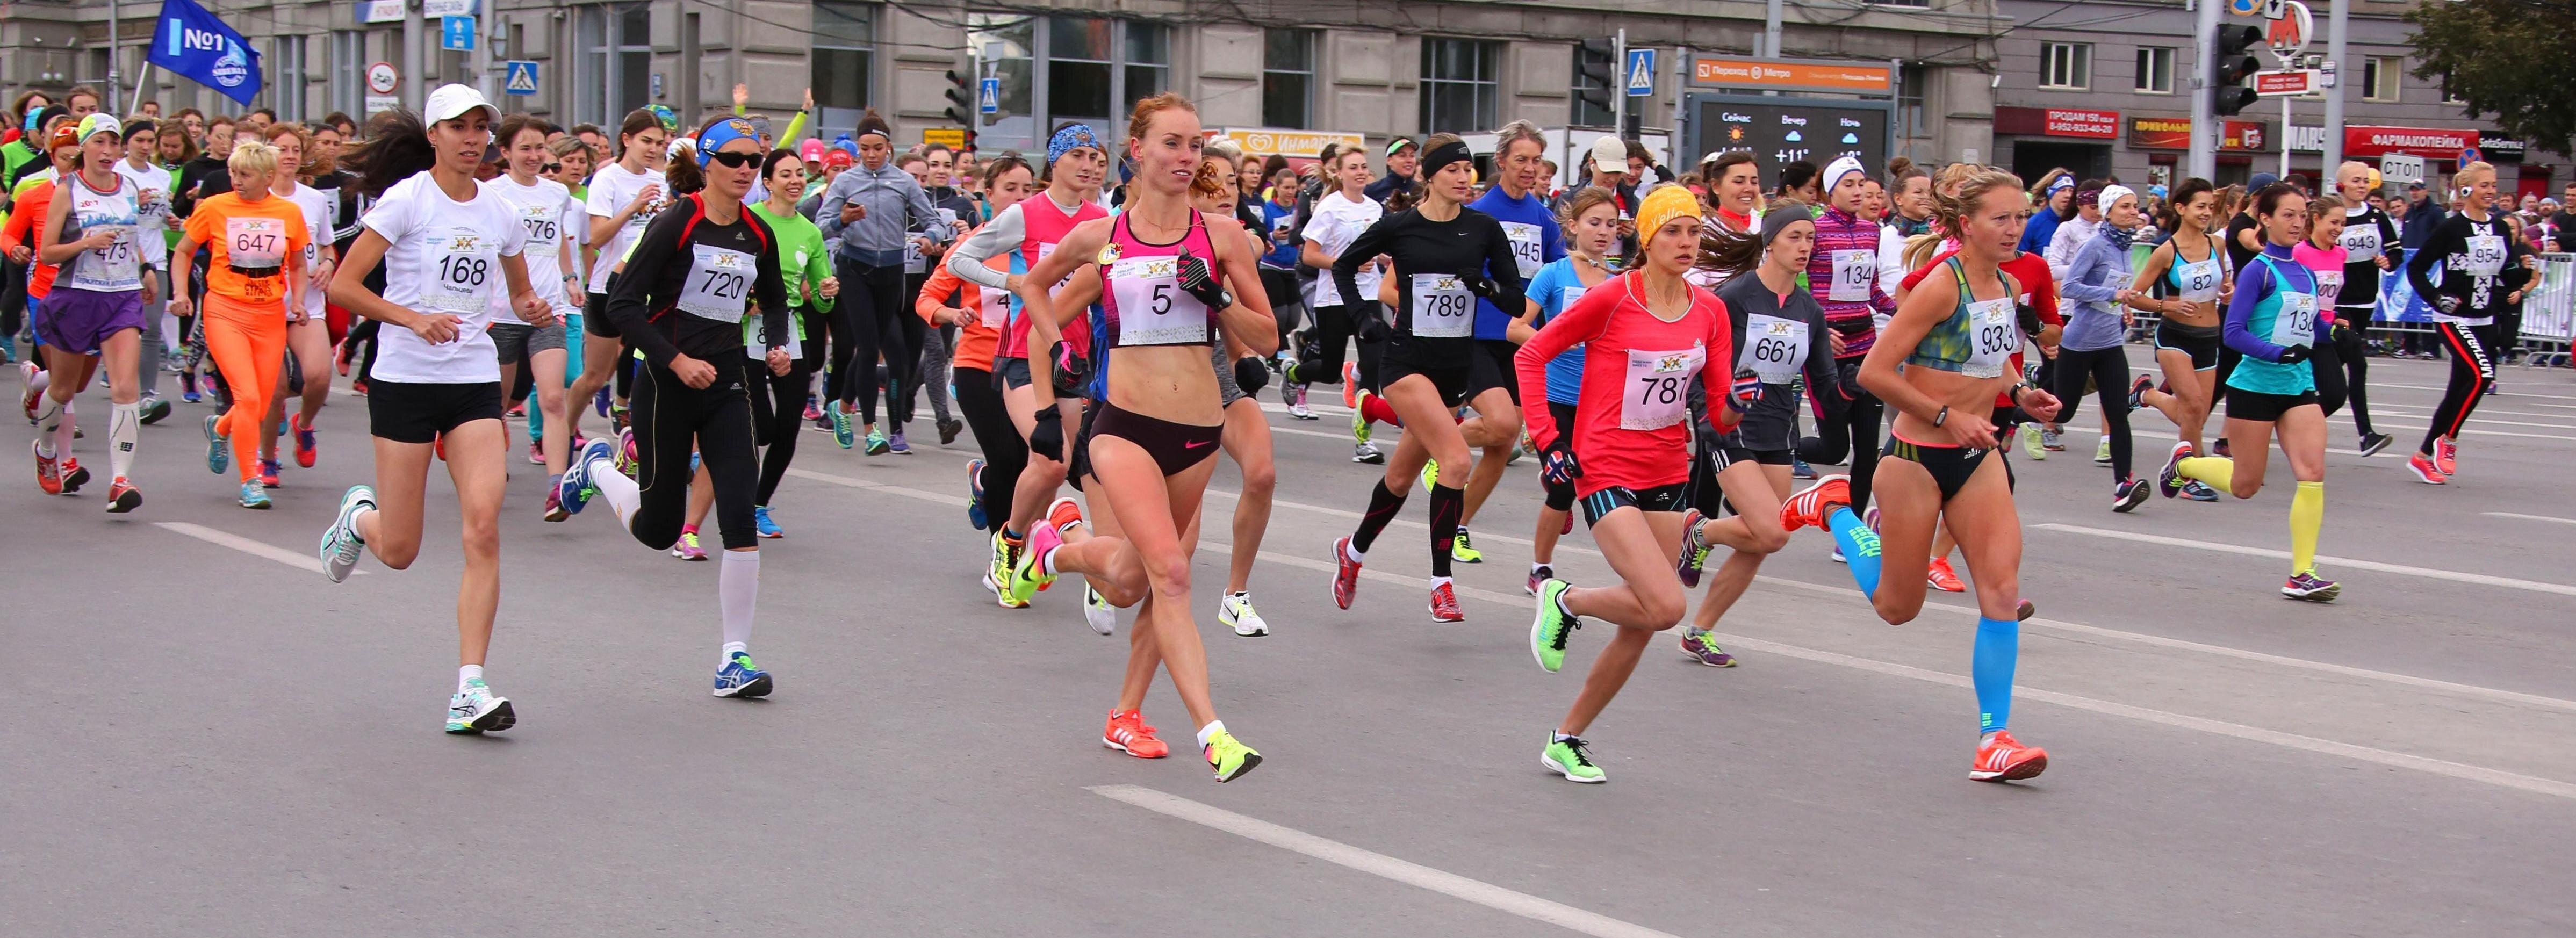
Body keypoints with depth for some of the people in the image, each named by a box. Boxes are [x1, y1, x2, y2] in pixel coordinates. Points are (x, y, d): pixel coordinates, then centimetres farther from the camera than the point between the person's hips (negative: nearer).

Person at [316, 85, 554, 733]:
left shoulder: (500, 214, 7)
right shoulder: (405, 200, -6)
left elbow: (519, 294, 21)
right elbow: (343, 285, -8)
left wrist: (533, 309, -2)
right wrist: (414, 319, -20)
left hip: (475, 383, 3)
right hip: (405, 380, -3)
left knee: (483, 529, -14)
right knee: (398, 551, 2)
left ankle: (469, 690, -11)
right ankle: (358, 517, 41)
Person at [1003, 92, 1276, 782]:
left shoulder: (1221, 234, 2)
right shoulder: (1099, 236, 2)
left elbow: (1267, 339, 3)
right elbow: (1034, 284, 22)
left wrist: (1216, 297, -13)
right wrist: (1055, 346, 9)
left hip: (1198, 431, 2)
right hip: (1125, 424, -2)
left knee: (1139, 579, 12)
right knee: (1169, 570, -21)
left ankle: (1126, 714, 32)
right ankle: (1212, 731, -17)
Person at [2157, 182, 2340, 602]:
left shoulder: (2305, 274, 11)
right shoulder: (2258, 270, -9)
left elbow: (2313, 327, 18)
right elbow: (2234, 332, -15)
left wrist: (2331, 325, -2)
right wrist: (2280, 353, -25)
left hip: (2299, 386, 5)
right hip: (2255, 386, -5)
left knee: (2313, 473, -12)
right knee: (2245, 485, 6)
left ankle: (2302, 575, -6)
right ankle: (2184, 463, 37)